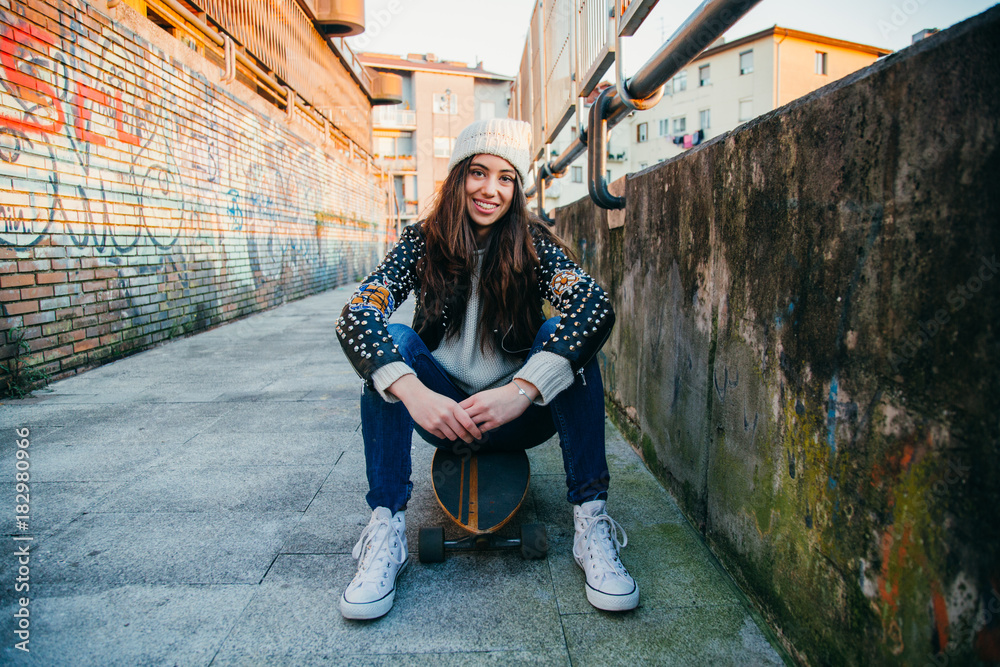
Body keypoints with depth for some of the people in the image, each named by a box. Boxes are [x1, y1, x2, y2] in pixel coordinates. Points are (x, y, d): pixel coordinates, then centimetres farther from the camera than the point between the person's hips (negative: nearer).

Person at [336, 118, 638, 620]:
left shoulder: (533, 245, -8)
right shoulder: (423, 242, -6)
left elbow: (595, 307, -27)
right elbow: (355, 315, -21)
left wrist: (521, 391, -41)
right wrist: (414, 393, -40)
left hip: (520, 416, 0)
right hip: (441, 410, 1)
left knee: (568, 334, -24)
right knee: (391, 341, -23)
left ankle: (591, 526, -24)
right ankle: (386, 531, -24)